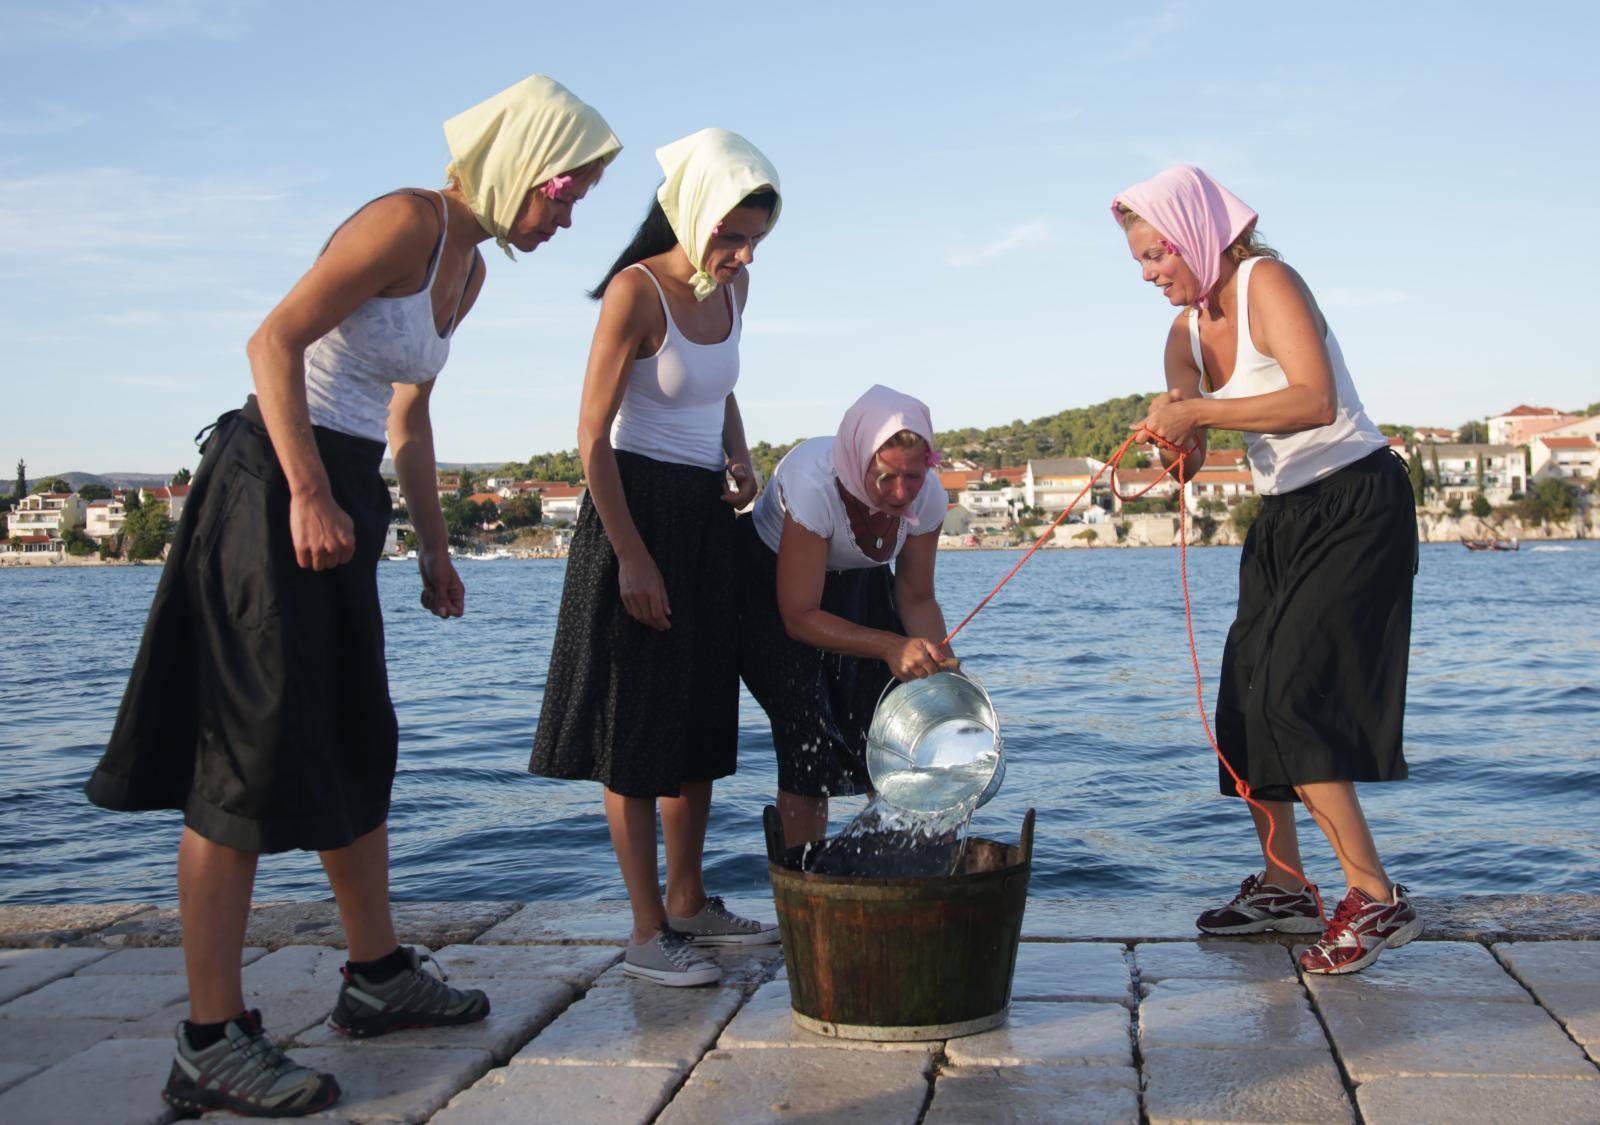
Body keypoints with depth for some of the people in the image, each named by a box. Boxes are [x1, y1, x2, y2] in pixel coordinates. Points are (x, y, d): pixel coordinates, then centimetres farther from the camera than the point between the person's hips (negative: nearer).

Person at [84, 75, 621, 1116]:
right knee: (248, 760, -8)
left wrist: (435, 550, 24)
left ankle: (379, 975, 30)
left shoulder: (469, 269, 16)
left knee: (358, 747, 16)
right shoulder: (410, 221, -13)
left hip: (343, 495, 10)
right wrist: (309, 495, -26)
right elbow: (275, 342, -20)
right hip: (273, 484, -10)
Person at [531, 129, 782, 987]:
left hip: (707, 514, 8)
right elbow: (593, 439, -16)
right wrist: (633, 558, -18)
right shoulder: (637, 293, -16)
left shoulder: (731, 285, 5)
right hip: (637, 506, -8)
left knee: (701, 718, 13)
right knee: (636, 723, -2)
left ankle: (688, 903, 25)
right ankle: (648, 933, 5)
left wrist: (740, 460, 4)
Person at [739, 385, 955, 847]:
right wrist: (891, 647, -41)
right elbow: (799, 617, -32)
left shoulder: (927, 497, -22)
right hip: (772, 583, -5)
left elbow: (916, 597, -8)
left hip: (858, 584, 5)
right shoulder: (814, 486, -37)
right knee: (810, 739, -18)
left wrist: (938, 661, -26)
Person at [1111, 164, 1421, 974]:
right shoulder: (1187, 330, 8)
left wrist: (1199, 411, -30)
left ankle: (1376, 899, -10)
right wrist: (1176, 440, -13)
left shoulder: (1266, 280, -16)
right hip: (1282, 517, 9)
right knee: (1246, 699, 8)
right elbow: (1186, 456, 9)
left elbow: (1315, 400, -32)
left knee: (1290, 698, -17)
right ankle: (1283, 890, 20)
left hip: (1356, 506, -9)